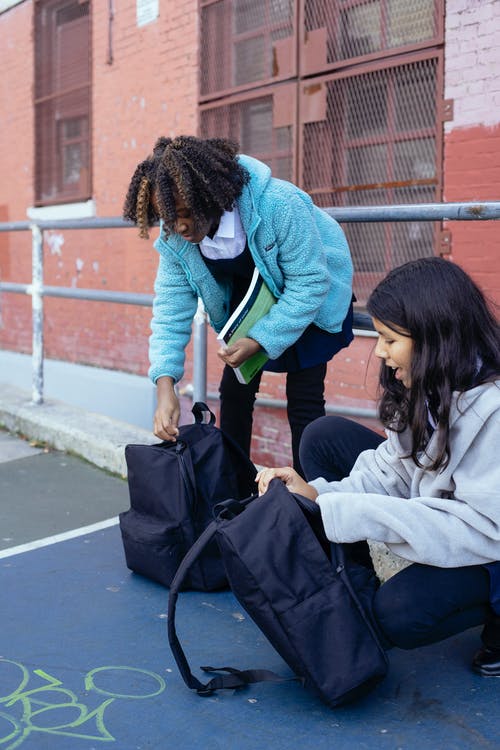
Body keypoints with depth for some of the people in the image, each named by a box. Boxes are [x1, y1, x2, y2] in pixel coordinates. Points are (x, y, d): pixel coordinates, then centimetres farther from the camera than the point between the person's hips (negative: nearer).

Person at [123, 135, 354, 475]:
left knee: (304, 402, -9)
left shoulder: (279, 205, -38)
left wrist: (259, 341, -34)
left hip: (309, 301, -5)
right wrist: (165, 386, -30)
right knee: (234, 390, 3)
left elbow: (309, 283, -30)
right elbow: (172, 306, -19)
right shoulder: (175, 234, -21)